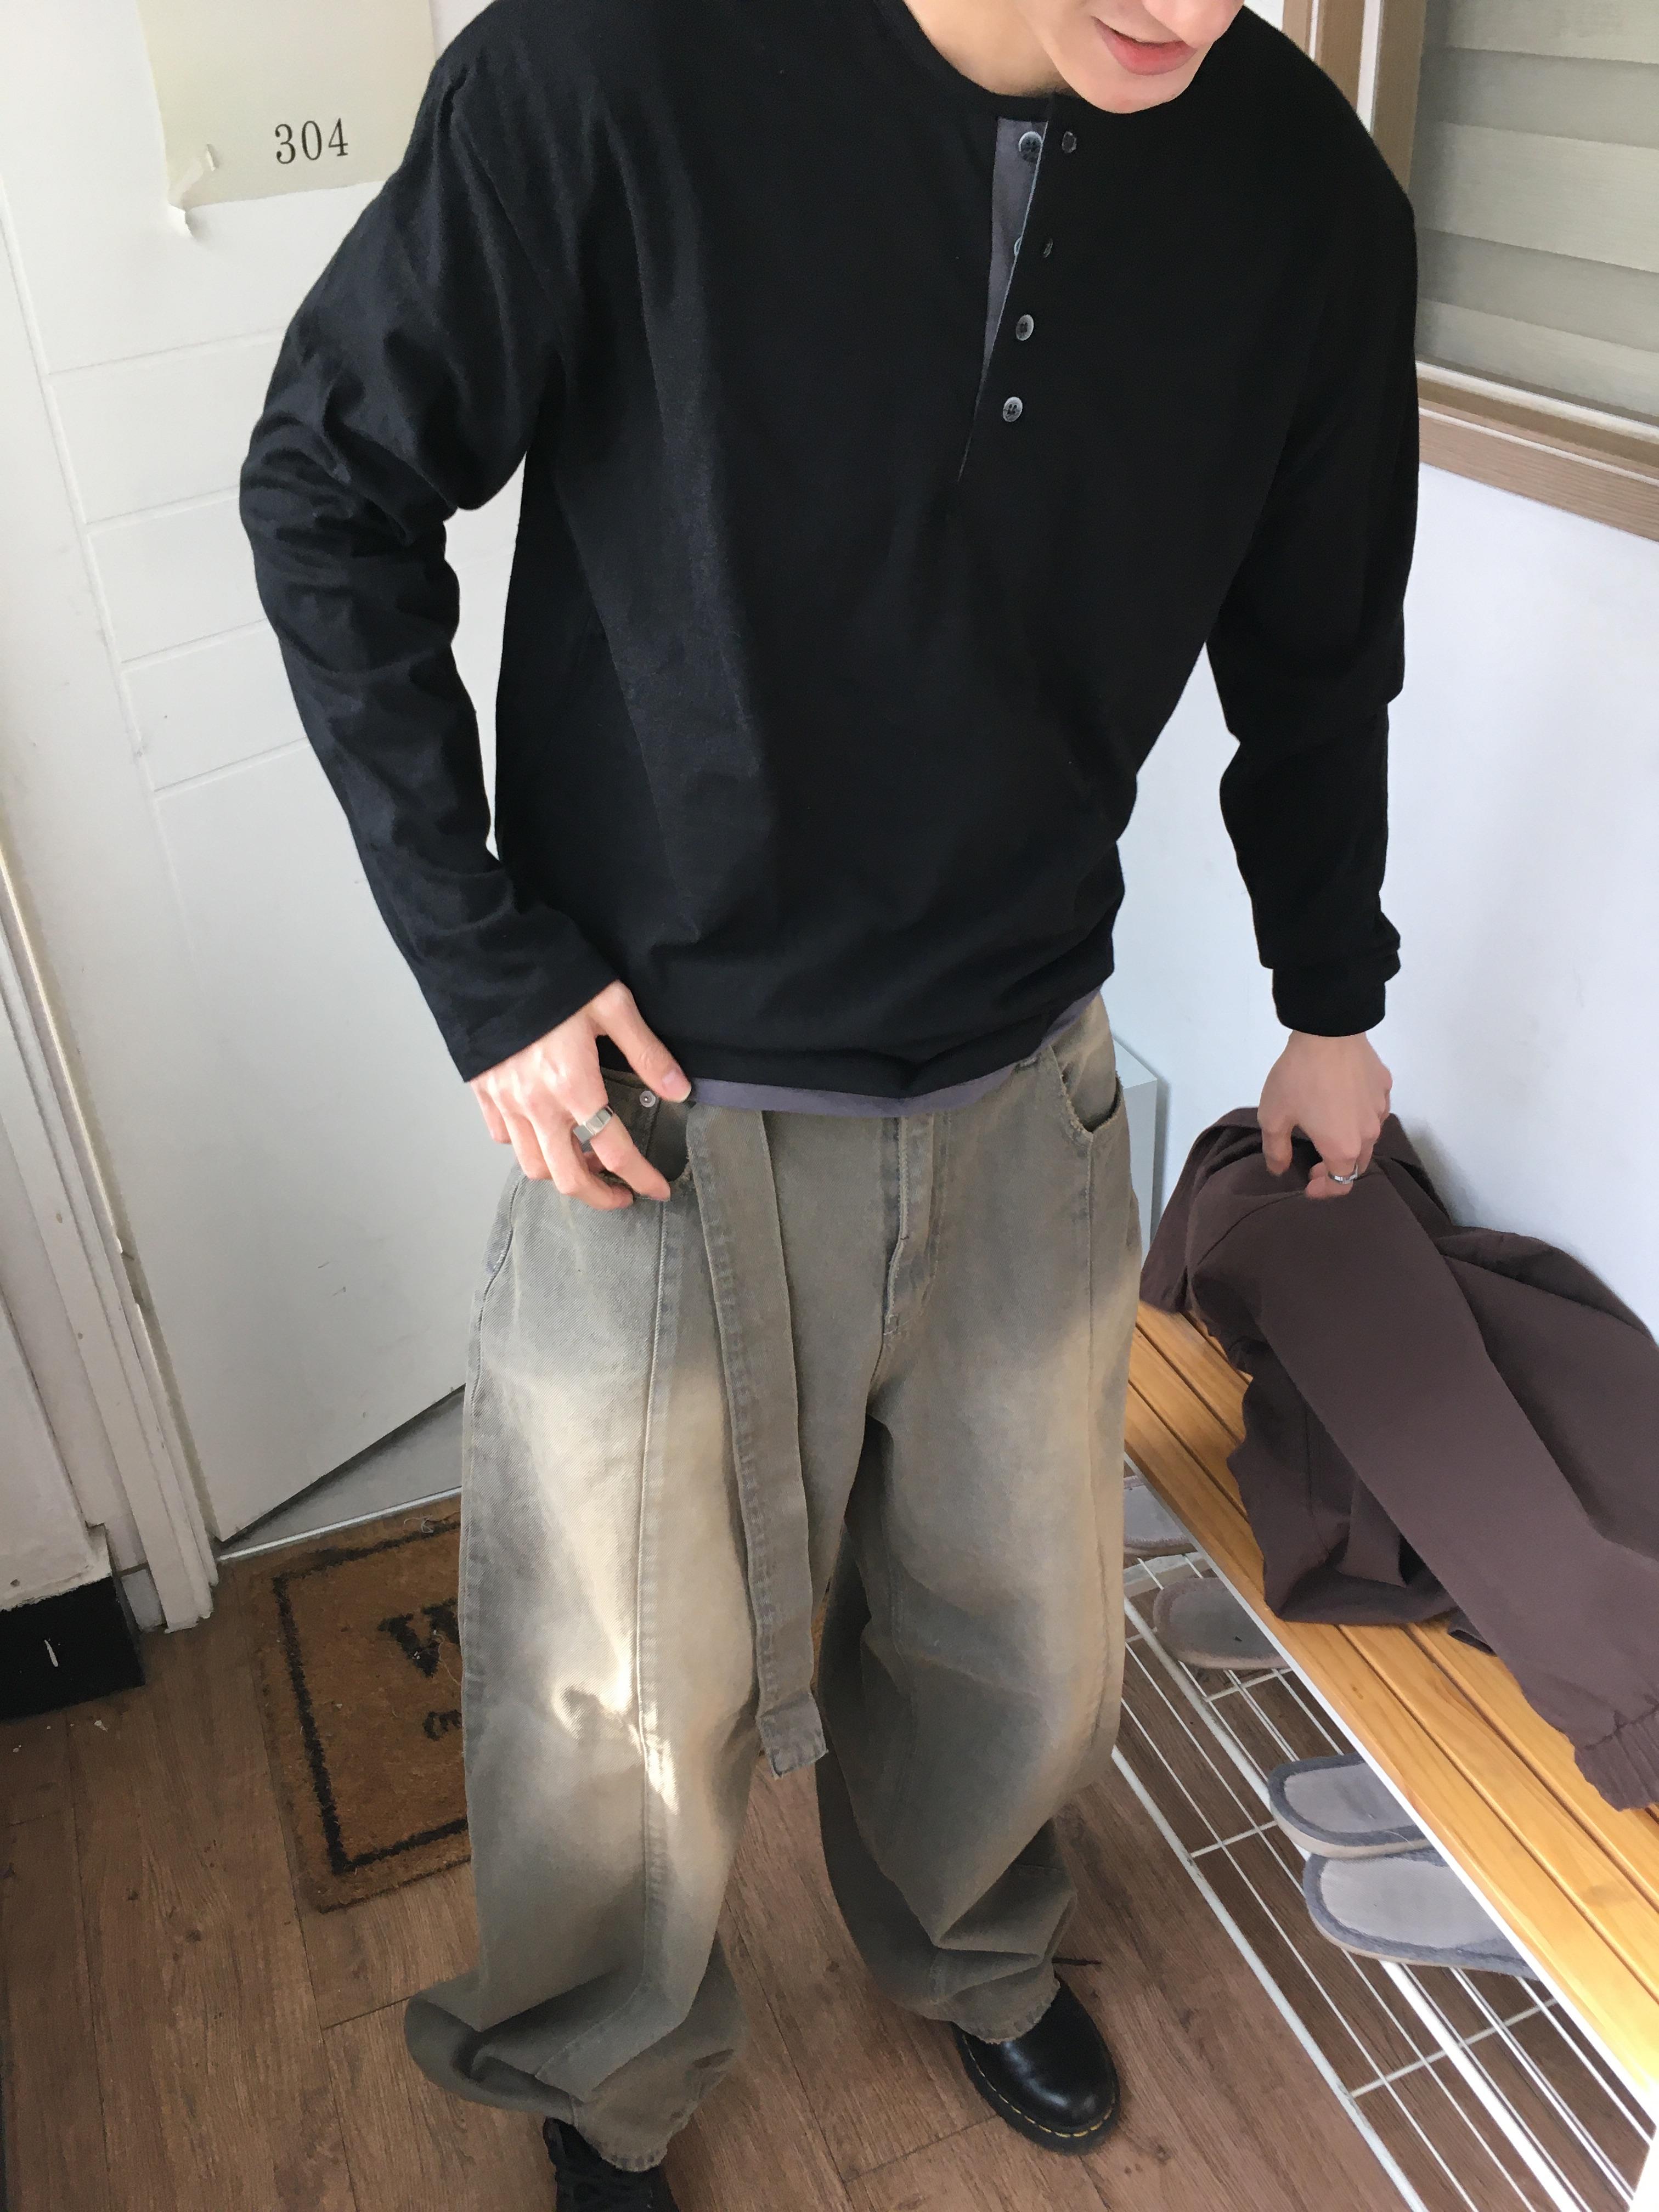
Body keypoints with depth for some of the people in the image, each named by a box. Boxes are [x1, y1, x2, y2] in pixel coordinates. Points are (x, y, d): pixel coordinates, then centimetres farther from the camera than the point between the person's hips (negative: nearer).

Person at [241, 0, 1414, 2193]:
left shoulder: (1308, 190, -6)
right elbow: (330, 490, -7)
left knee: (1021, 1649, 22)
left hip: (1025, 1101, 4)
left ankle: (969, 1949, 58)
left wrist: (1332, 997, 20)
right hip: (656, 1102, -3)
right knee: (626, 1707, 14)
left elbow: (1314, 655, 9)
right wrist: (485, 959, -12)